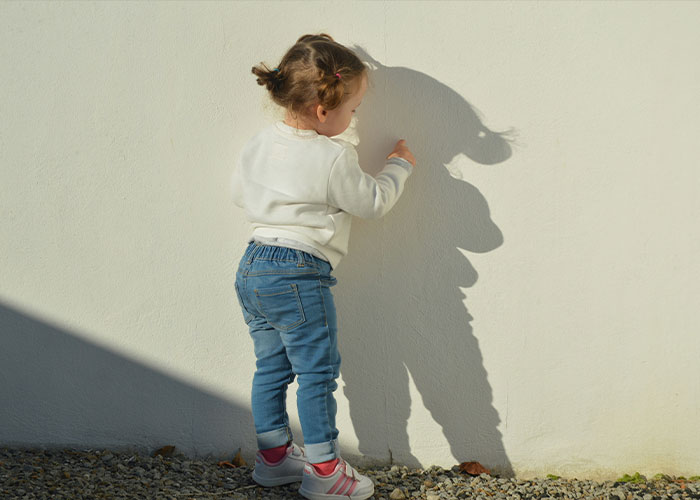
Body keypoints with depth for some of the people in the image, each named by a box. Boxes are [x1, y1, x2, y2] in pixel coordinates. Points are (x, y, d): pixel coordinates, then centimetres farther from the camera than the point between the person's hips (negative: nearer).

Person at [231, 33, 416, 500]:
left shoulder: (260, 142, 6)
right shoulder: (335, 159, -16)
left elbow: (239, 191, 19)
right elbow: (374, 201, -3)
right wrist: (399, 165, 13)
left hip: (252, 268, 8)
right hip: (299, 275, -8)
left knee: (271, 367, 18)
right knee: (317, 373, 3)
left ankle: (274, 454, 29)